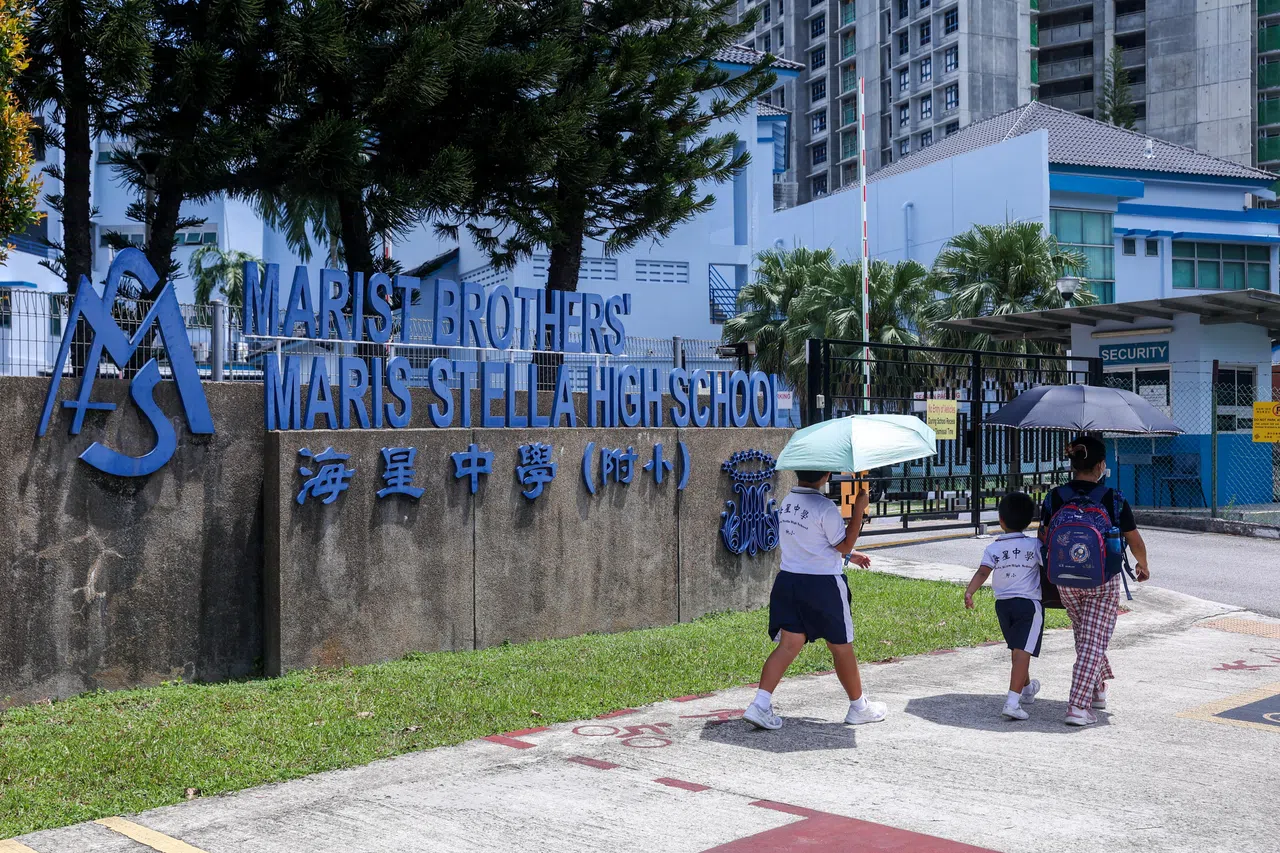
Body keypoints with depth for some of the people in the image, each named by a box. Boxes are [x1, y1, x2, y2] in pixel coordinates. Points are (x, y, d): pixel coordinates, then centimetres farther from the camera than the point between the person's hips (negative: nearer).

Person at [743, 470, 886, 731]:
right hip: (822, 585, -6)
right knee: (841, 646, 10)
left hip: (788, 581, 6)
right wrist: (859, 508, -7)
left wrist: (848, 555, 25)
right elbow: (844, 545, -9)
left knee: (789, 644, 4)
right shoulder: (824, 507, -17)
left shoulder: (787, 502, 9)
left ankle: (760, 704, -10)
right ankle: (859, 707, 25)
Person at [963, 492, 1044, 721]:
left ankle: (1027, 689, 46)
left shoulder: (993, 549, 0)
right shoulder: (1034, 545, -3)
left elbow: (982, 572, -12)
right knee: (1022, 652, -11)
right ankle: (1012, 702, -24)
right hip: (1029, 603, -4)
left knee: (1017, 650, 23)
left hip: (1002, 604, 4)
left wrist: (969, 592, -19)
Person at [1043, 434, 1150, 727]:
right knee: (1093, 643, 0)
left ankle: (1098, 690, 38)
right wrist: (1142, 565, 19)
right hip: (1104, 582, -3)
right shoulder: (1114, 500, -11)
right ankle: (1079, 707, -7)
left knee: (1084, 636, 23)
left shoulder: (1054, 498, -7)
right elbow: (1135, 542, -1)